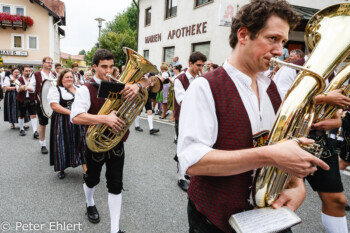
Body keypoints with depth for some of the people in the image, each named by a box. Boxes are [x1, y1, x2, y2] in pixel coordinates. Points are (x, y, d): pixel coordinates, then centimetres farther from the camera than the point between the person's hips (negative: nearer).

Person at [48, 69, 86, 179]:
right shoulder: (55, 90, 1)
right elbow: (54, 106, -12)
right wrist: (70, 113, -20)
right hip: (62, 123, -3)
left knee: (82, 144, -1)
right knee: (63, 145, 4)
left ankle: (86, 170, 1)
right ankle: (60, 168, 24)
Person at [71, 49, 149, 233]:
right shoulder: (86, 89, -14)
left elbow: (146, 80, -6)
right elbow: (76, 117, -27)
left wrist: (137, 85, -29)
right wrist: (105, 118, -38)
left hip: (117, 144, 2)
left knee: (116, 185, 7)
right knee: (92, 180, 22)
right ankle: (90, 204, 56)